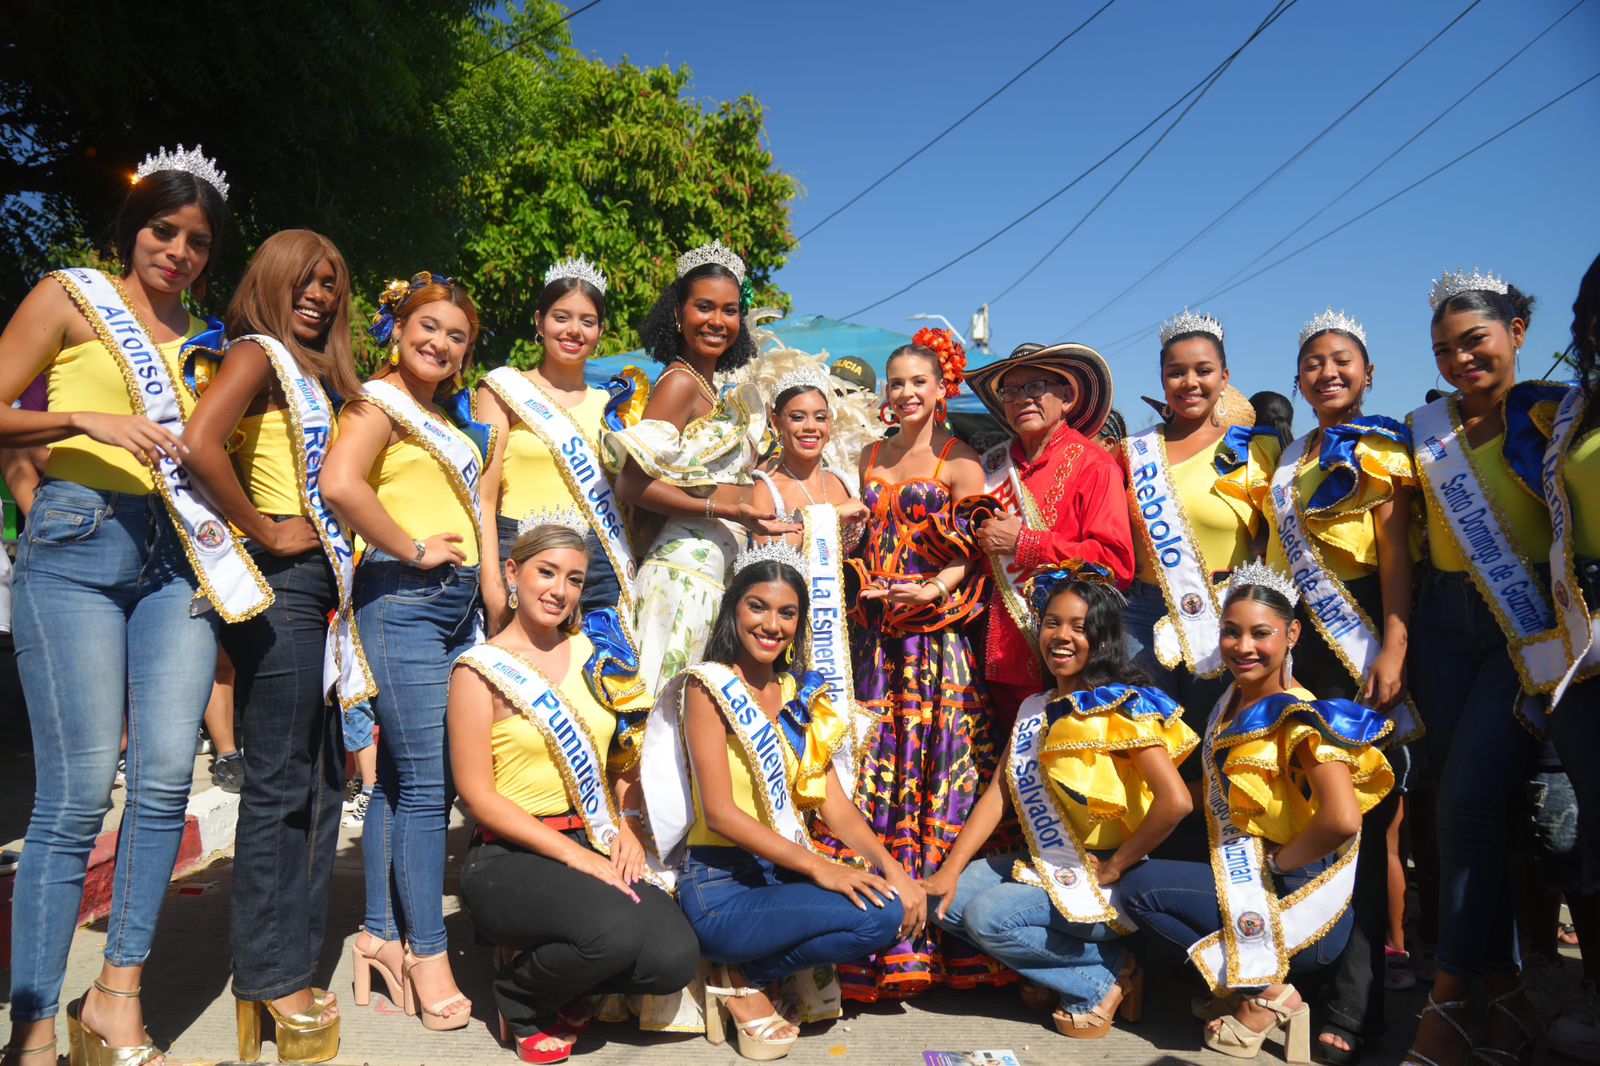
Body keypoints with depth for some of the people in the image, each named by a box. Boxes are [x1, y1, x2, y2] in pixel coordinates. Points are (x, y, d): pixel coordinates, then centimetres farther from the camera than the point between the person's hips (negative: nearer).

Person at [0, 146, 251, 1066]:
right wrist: (86, 420, -14)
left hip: (179, 555, 4)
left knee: (168, 774, -4)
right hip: (79, 541, -4)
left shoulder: (201, 336, 20)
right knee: (78, 792, -7)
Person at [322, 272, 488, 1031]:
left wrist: (483, 584, 13)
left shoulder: (444, 417, 21)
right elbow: (339, 483, -23)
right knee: (422, 782, -6)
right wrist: (413, 549, -16)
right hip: (403, 599, -8)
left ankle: (381, 934, 21)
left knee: (399, 775, 12)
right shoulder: (379, 400, -5)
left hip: (456, 604, 9)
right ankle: (427, 955, 2)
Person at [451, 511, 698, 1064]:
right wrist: (575, 855, -16)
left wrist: (627, 825, -2)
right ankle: (519, 998, 2)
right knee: (616, 929, -32)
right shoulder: (480, 669, -5)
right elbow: (478, 795, -9)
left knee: (674, 958, -19)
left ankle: (561, 979, 13)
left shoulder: (594, 652, 10)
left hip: (597, 846, 5)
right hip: (511, 857, -5)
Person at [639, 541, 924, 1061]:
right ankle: (744, 982, -1)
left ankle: (746, 973, 0)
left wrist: (891, 866, -11)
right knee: (878, 916, -22)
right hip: (720, 886, -7)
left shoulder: (799, 696, 12)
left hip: (784, 875, 7)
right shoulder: (708, 687, -7)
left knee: (899, 904, -15)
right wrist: (816, 866, -23)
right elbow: (719, 811, -15)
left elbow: (833, 801, 6)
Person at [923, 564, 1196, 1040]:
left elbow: (1176, 801, -27)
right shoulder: (1035, 709, 8)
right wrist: (951, 869, -4)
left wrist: (1115, 866, -17)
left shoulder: (1121, 706, -16)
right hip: (1045, 864, 8)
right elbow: (998, 793, 5)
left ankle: (1106, 980, -1)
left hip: (1104, 880, -8)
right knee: (948, 901, -5)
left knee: (988, 916, -22)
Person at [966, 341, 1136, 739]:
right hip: (1006, 657, 5)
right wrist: (978, 537, 5)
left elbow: (1116, 562, -15)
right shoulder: (996, 465, 14)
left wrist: (1023, 542, -12)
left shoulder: (1092, 465, -4)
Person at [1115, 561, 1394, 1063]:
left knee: (1140, 886, -14)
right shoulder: (1231, 705, 7)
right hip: (1241, 882, 8)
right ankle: (1241, 981, 10)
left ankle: (1267, 992, -3)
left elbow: (1342, 819, -31)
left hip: (1300, 908, -8)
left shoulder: (1299, 718, -17)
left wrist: (1274, 862, -18)